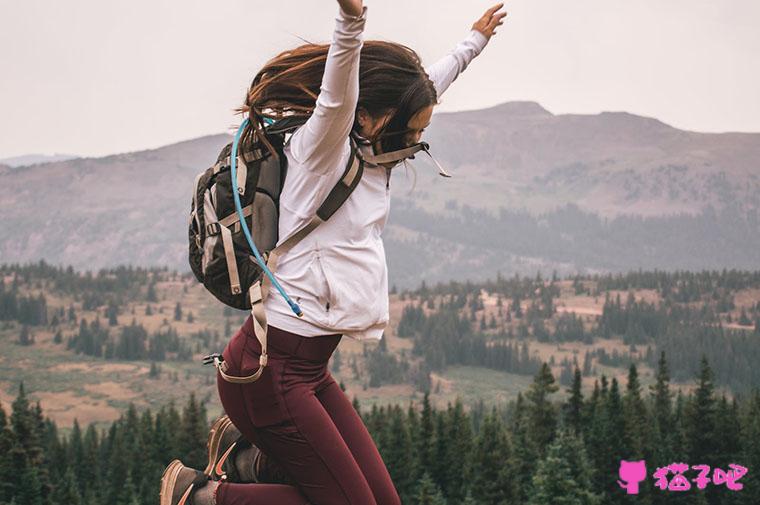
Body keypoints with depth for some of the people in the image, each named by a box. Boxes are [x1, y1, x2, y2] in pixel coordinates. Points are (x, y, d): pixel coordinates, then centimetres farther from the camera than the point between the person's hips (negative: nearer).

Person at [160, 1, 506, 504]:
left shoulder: (368, 151, 11)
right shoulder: (323, 147, -12)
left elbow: (428, 85, 29)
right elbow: (336, 96, -34)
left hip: (310, 366, 9)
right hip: (268, 368, -9)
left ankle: (247, 454, 18)